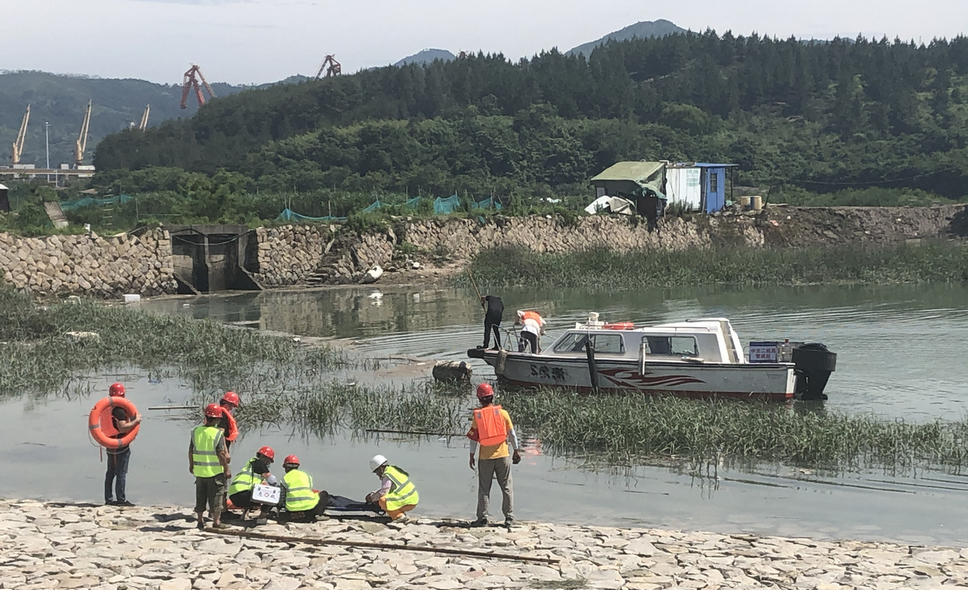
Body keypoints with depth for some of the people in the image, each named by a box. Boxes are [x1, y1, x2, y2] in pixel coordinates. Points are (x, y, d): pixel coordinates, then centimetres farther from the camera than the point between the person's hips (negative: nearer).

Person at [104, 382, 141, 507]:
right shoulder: (119, 410, -18)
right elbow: (123, 428, -25)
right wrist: (136, 421, -18)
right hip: (121, 446, -9)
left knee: (110, 472, 13)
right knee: (121, 473, -3)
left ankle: (108, 498, 17)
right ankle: (121, 499, -1)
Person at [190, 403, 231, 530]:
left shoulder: (196, 431, 0)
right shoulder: (218, 433, -14)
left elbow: (191, 450, 5)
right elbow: (221, 454, -16)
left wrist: (191, 465, 18)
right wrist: (226, 469, -8)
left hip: (199, 471, 5)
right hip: (215, 471, -5)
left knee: (200, 496, 16)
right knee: (216, 496, 5)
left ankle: (200, 521, 22)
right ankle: (216, 521, 4)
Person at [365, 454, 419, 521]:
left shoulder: (387, 475, -15)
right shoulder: (392, 470, 14)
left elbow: (383, 492, -17)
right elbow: (385, 488, 25)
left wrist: (372, 498, -1)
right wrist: (373, 493, 17)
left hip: (408, 502, -10)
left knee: (383, 501, -23)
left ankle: (399, 516, -13)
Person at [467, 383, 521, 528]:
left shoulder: (477, 415, -3)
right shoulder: (503, 412, -3)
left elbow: (473, 437, -2)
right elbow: (511, 433, 0)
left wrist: (471, 456, 6)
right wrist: (516, 451, 10)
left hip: (485, 457, 0)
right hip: (503, 456, 0)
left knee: (484, 489, 7)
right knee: (506, 487, 7)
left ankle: (482, 518, 7)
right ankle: (508, 518, 7)